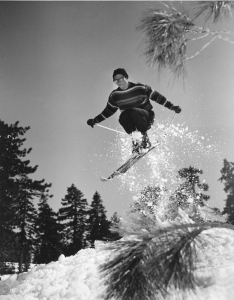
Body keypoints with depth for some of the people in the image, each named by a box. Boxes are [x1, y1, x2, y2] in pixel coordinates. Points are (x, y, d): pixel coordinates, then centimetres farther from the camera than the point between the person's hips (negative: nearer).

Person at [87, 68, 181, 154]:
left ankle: (145, 139, -18)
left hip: (146, 117, -3)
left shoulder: (140, 88, -9)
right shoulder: (114, 95, 1)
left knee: (133, 112, -35)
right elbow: (109, 110, 16)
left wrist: (173, 107, -5)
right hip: (131, 121, 3)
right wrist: (95, 120, 12)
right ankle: (135, 140, -20)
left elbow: (157, 97, -2)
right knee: (123, 116, -31)